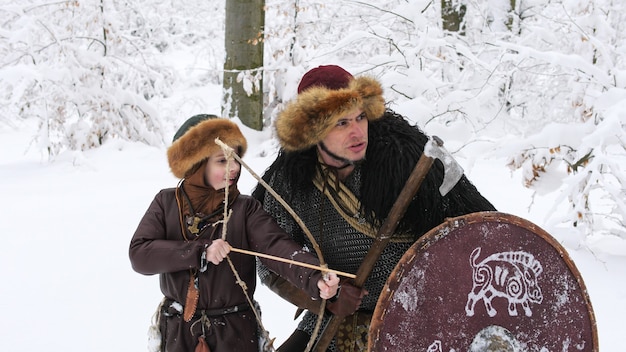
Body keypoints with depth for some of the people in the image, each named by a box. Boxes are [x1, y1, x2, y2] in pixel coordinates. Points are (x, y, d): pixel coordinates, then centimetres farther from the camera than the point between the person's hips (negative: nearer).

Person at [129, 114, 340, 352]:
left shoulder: (245, 208, -6)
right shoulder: (166, 203, -2)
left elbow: (276, 246, -22)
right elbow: (139, 254, -13)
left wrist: (314, 278, -42)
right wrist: (200, 251, -24)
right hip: (178, 332, 1)